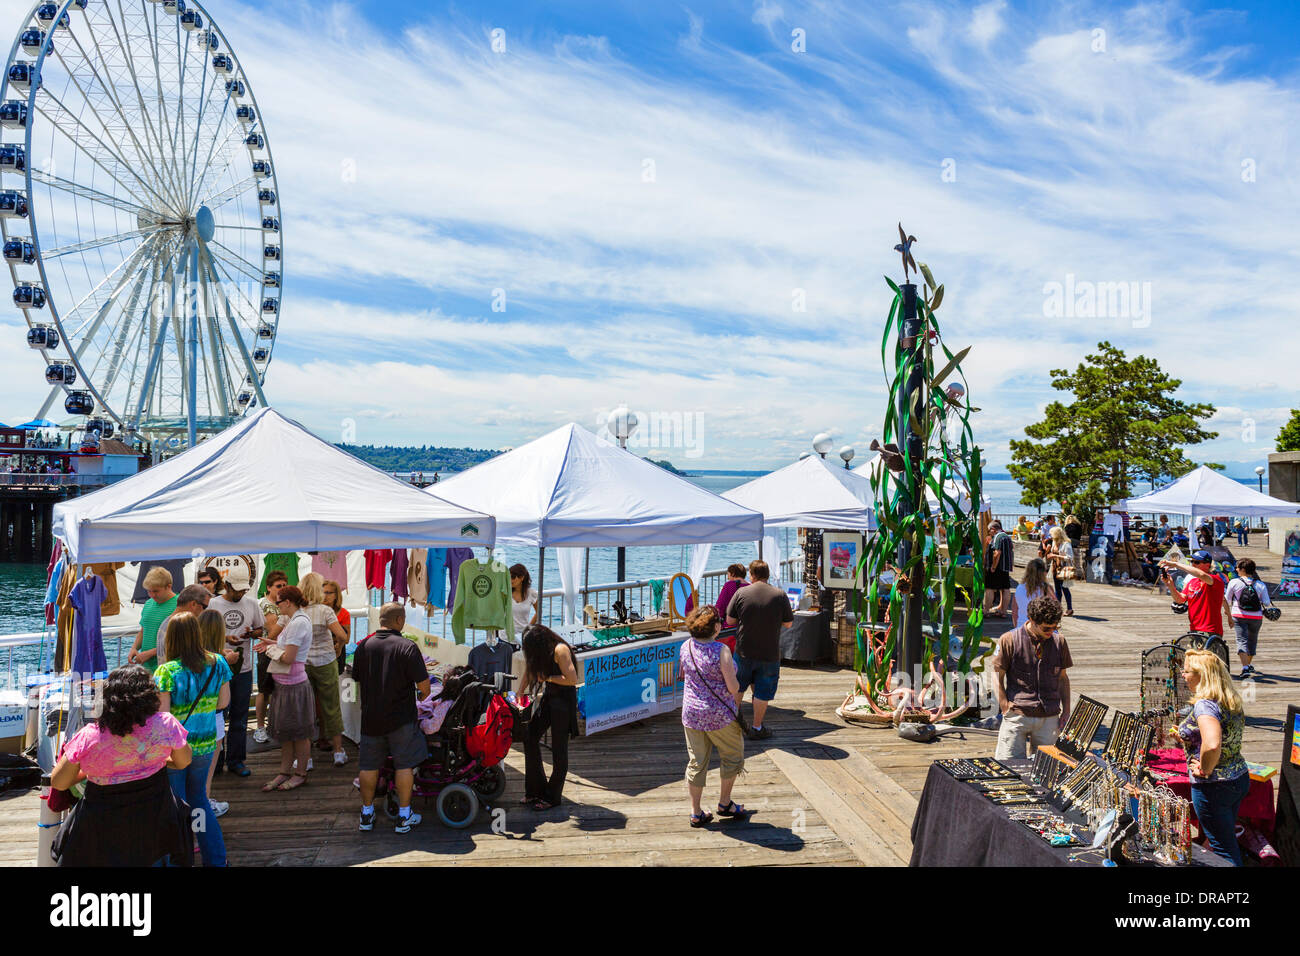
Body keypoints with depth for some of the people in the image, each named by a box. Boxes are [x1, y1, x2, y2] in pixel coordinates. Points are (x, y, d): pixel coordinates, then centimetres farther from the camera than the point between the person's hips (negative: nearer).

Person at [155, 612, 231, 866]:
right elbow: (224, 702, 4)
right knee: (199, 800, 22)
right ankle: (216, 858, 27)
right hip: (205, 745, 4)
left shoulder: (166, 671, -19)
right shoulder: (218, 664, -7)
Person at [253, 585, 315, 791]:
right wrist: (273, 643, 7)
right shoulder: (293, 619, 11)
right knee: (285, 731, 16)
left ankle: (300, 773, 17)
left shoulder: (299, 623, -20)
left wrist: (271, 649, -6)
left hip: (293, 685, -10)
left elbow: (288, 658, -22)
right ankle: (284, 772, 25)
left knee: (298, 732, 5)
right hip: (284, 683, 10)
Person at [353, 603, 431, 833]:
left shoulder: (363, 647, 0)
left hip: (370, 717, 4)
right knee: (404, 765, 6)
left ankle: (366, 814, 25)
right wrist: (420, 698, 9)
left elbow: (358, 682, 12)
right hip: (400, 718, -4)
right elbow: (424, 686, -13)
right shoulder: (407, 647, -14)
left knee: (369, 766, 14)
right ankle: (404, 816, 12)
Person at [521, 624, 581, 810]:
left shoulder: (560, 650, -21)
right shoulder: (542, 652, 5)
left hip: (564, 700, -9)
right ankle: (536, 790, 19)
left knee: (558, 749, 0)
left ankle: (553, 797, 12)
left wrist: (547, 678, -16)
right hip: (548, 697, 9)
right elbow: (530, 671, 16)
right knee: (530, 739, 8)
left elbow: (572, 678, -26)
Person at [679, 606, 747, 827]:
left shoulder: (685, 647, -1)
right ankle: (724, 803, 29)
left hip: (691, 714, 5)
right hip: (719, 715, -5)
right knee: (733, 756, 19)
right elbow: (733, 687, -17)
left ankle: (696, 813, 19)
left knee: (696, 762, 13)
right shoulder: (721, 651, -20)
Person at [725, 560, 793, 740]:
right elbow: (788, 623, 0)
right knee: (763, 691, 11)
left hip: (744, 651, 1)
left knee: (738, 686, 21)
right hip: (770, 653, -1)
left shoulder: (741, 593, -8)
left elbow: (730, 621, -3)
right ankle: (756, 728, 19)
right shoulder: (780, 595, -8)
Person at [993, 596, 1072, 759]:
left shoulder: (1059, 642, 7)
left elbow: (1063, 678, 16)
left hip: (1050, 717, 3)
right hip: (1017, 715, -3)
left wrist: (1066, 711, 10)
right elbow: (997, 676, -1)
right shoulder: (1009, 640, -5)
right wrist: (1006, 708, -8)